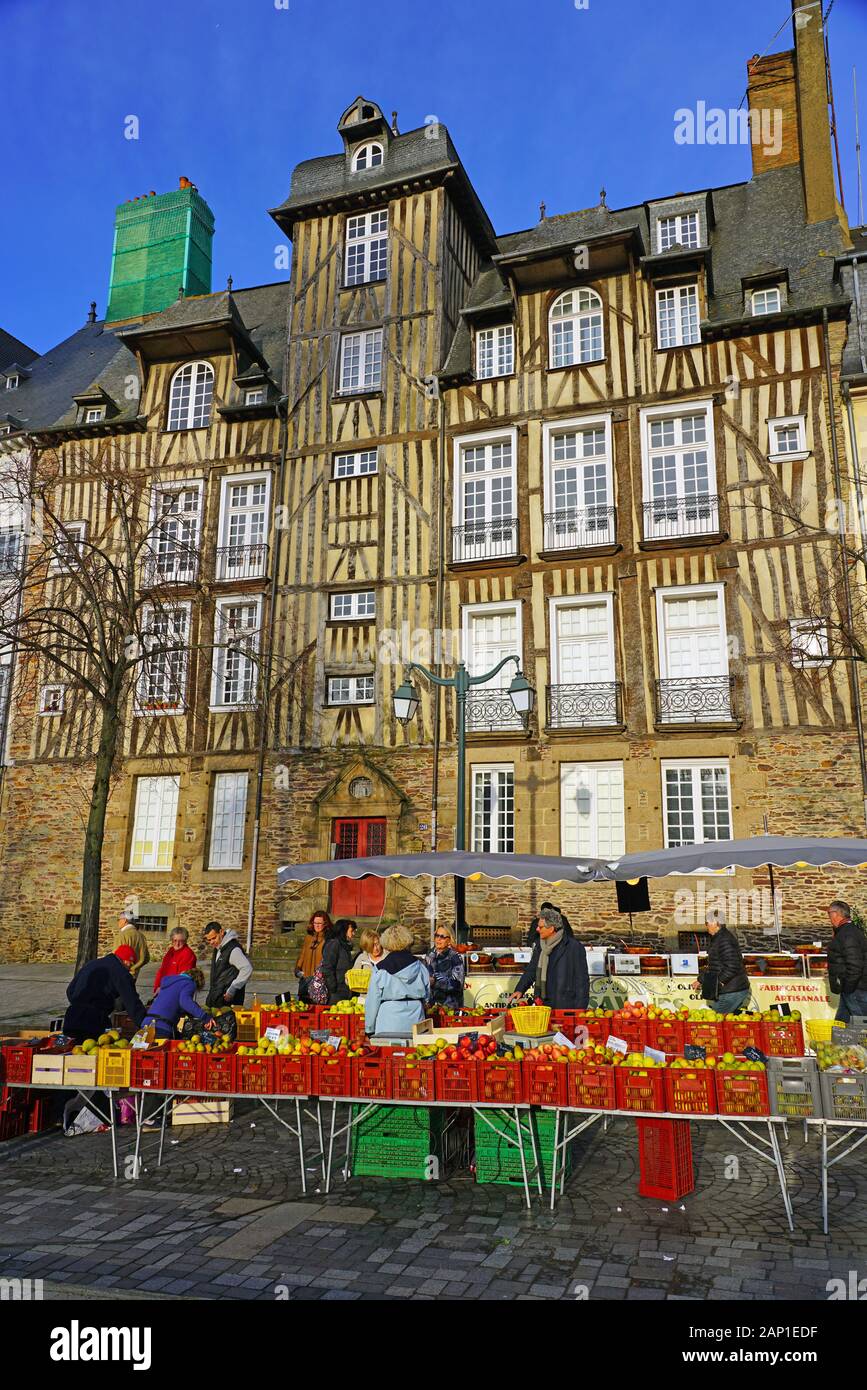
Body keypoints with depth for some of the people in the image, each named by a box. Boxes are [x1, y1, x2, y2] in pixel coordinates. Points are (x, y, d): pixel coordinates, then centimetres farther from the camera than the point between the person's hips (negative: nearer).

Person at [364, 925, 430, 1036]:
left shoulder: (380, 971, -4)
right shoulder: (420, 967, 4)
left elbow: (372, 1002, 0)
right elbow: (427, 996, 14)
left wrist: (369, 1029, 10)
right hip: (415, 1023, 3)